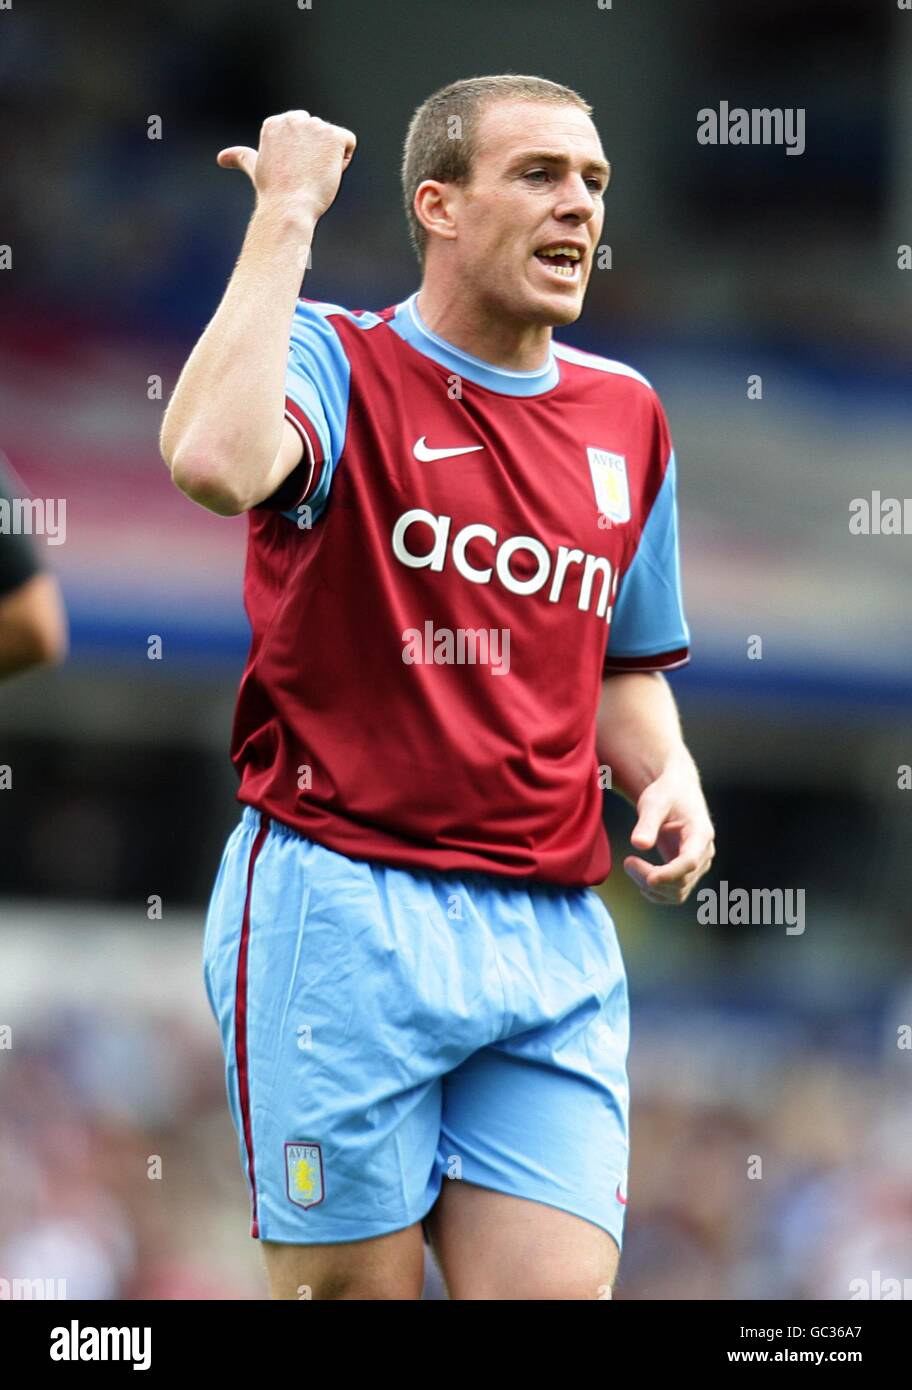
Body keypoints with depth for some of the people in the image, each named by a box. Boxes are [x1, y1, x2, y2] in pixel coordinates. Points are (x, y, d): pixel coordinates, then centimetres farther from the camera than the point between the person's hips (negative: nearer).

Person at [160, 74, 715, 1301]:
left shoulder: (626, 417, 15)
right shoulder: (338, 363, -3)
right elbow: (215, 462, -28)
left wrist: (667, 776, 6)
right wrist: (287, 215, -18)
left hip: (557, 935, 5)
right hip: (341, 911, -5)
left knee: (561, 1288, -5)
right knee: (350, 1286, 0)